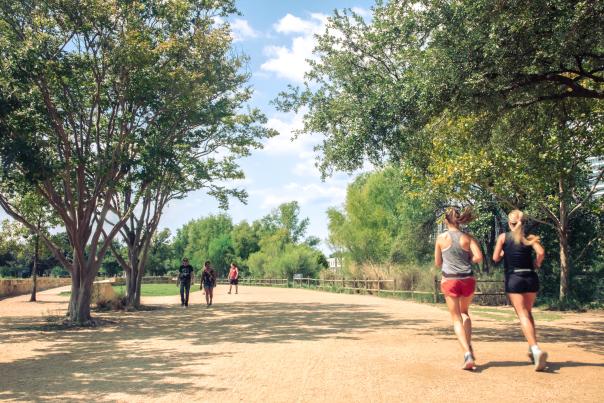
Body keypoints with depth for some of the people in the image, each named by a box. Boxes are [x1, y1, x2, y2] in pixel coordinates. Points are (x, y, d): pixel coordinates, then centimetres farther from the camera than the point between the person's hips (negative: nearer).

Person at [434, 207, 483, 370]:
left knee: (456, 318, 4)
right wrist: (467, 261, 9)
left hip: (449, 280, -2)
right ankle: (468, 345, 15)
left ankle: (468, 354, -9)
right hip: (467, 279, 2)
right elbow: (478, 257, -9)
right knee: (464, 312, 26)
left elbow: (437, 263, 4)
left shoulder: (441, 238, -1)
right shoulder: (467, 238, 0)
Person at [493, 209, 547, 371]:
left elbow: (495, 258, -1)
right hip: (531, 278, 3)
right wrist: (537, 263, 9)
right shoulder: (530, 238, 7)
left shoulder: (503, 237, 3)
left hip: (513, 279, -3)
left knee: (523, 315, -8)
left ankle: (536, 349, -27)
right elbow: (541, 252, -10)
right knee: (528, 312, 20)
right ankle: (533, 349, 19)